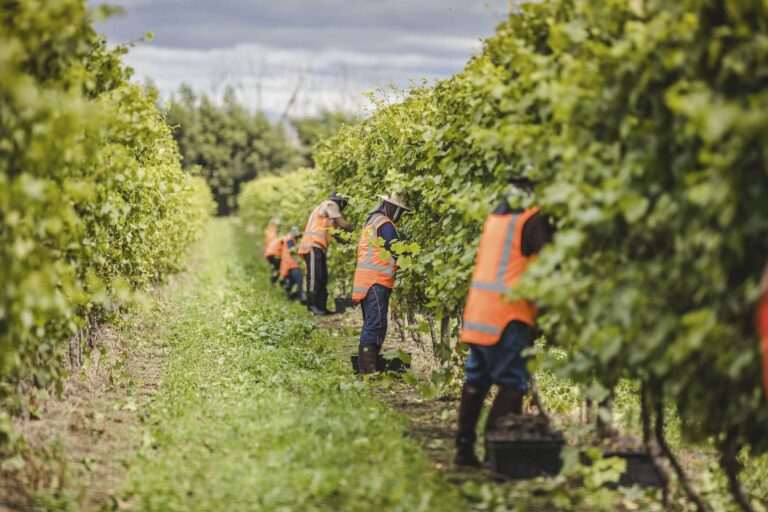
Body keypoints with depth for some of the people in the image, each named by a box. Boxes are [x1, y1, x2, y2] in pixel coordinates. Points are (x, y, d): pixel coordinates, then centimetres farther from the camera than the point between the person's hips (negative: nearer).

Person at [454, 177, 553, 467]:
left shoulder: (497, 214, 16)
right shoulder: (533, 219, -9)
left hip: (478, 309, 8)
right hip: (509, 313, -8)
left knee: (476, 378, 13)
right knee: (513, 382, -3)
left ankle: (464, 447, 15)